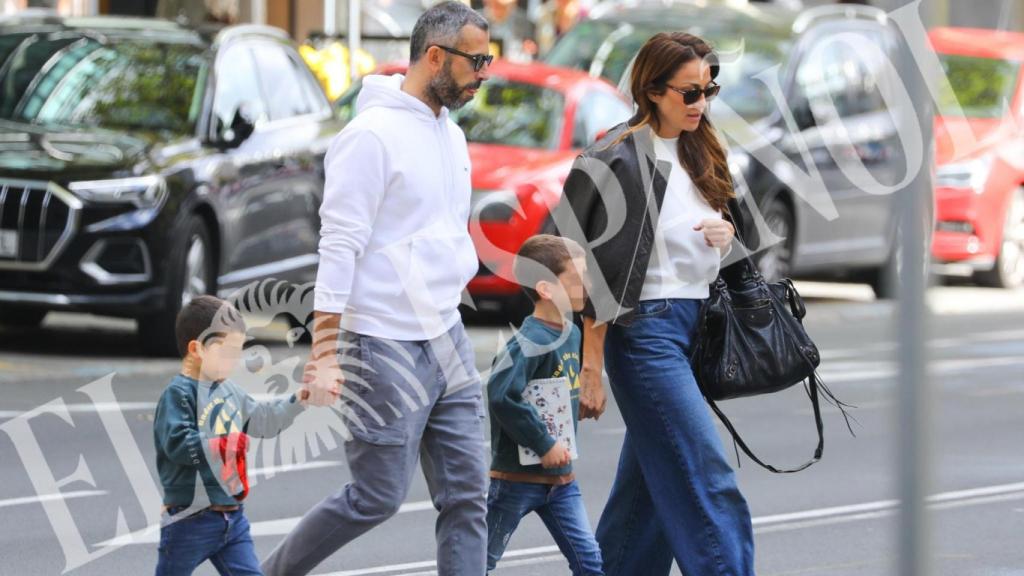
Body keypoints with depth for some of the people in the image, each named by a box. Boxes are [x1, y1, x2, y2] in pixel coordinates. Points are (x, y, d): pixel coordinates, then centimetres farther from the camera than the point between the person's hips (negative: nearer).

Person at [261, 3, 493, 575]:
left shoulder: (451, 136, 13)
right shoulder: (373, 135, -14)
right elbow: (340, 247, -18)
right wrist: (324, 354, -22)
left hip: (446, 338, 8)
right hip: (385, 347, -8)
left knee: (467, 495, 2)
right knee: (378, 497, -2)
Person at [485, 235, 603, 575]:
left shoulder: (572, 334, 4)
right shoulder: (530, 341, -23)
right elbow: (501, 394, -33)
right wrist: (544, 444, -25)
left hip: (561, 477, 7)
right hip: (517, 474, -7)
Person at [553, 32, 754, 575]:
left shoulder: (697, 154, 11)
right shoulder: (620, 161, -13)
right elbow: (598, 276, -14)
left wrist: (726, 235, -1)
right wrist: (591, 371, -16)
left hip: (695, 327, 8)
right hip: (647, 331, -8)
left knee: (649, 483, 12)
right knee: (709, 486, -11)